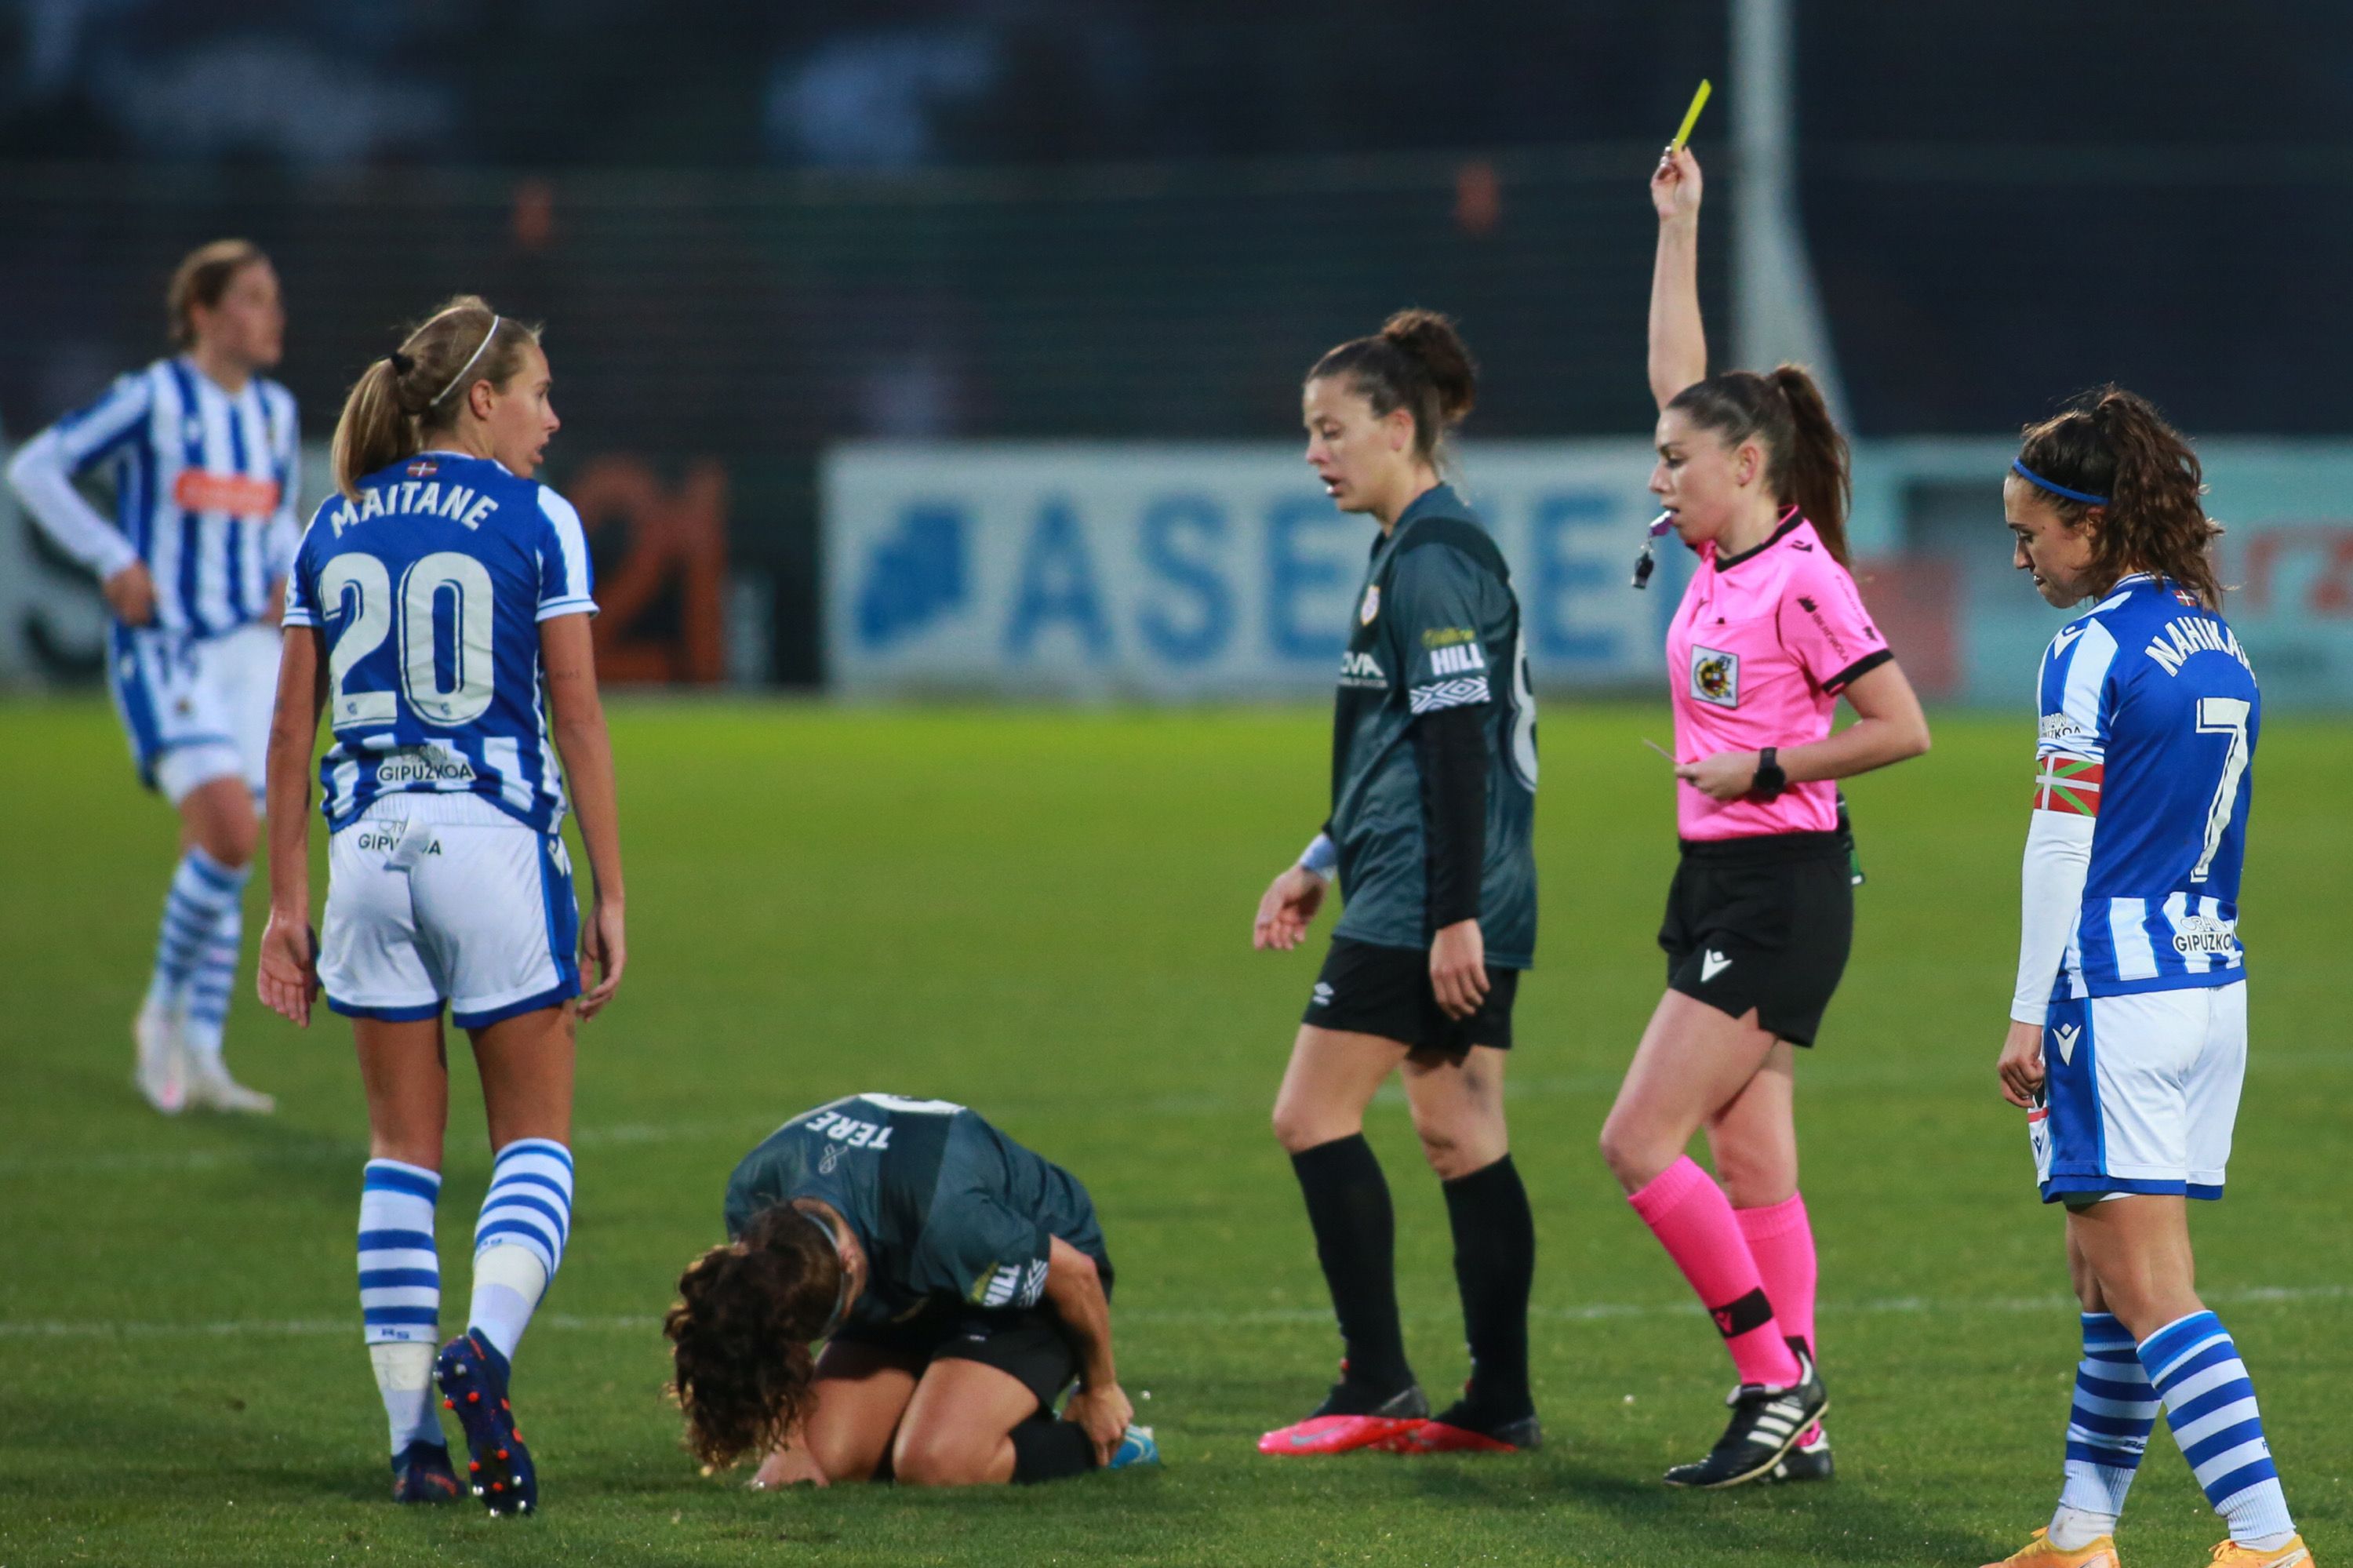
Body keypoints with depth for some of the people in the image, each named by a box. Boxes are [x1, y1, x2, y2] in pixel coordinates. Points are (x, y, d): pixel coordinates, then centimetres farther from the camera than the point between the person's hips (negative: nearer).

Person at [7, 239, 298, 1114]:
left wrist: (287, 577, 7)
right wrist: (113, 559, -12)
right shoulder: (153, 400, -8)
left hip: (249, 649, 6)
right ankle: (164, 1010, 0)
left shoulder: (276, 412, 11)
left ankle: (197, 1056, 11)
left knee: (225, 854, 4)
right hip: (162, 651, -6)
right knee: (229, 837, -19)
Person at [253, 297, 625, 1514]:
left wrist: (285, 901, 12)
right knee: (534, 1134, 6)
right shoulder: (534, 521, -2)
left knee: (403, 1145, 10)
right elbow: (579, 718, -4)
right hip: (498, 841, -4)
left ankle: (415, 1436, 5)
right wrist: (610, 895, 0)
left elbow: (291, 728, 8)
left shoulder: (333, 531, 10)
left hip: (366, 851, 4)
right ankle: (485, 1347, -21)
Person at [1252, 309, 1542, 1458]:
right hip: (1460, 902, 10)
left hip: (1425, 897, -10)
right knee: (1462, 1136, 8)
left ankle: (1375, 1389, -6)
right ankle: (1499, 1404, 8)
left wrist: (1455, 915, -23)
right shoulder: (1416, 550, 17)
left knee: (1313, 1114, -6)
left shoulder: (1430, 560, -14)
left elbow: (1458, 747, -20)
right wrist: (1320, 863, 28)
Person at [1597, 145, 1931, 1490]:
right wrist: (1679, 229, 16)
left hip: (1783, 889, -9)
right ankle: (1795, 1423, 8)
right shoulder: (1720, 554, 8)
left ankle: (1774, 1379, -5)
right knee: (1751, 1164, 7)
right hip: (1723, 880, 9)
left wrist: (1769, 767, -14)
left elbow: (1903, 729, -16)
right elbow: (1681, 378, 17)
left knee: (1642, 1141, -11)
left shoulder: (1804, 581, -15)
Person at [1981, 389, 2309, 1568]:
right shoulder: (2220, 647, 12)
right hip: (2214, 983, 9)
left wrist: (2028, 1016, -7)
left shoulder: (2093, 652, -12)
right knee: (2105, 1272, 15)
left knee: (2145, 1290, -8)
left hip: (2115, 990, -9)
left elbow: (2060, 845, -12)